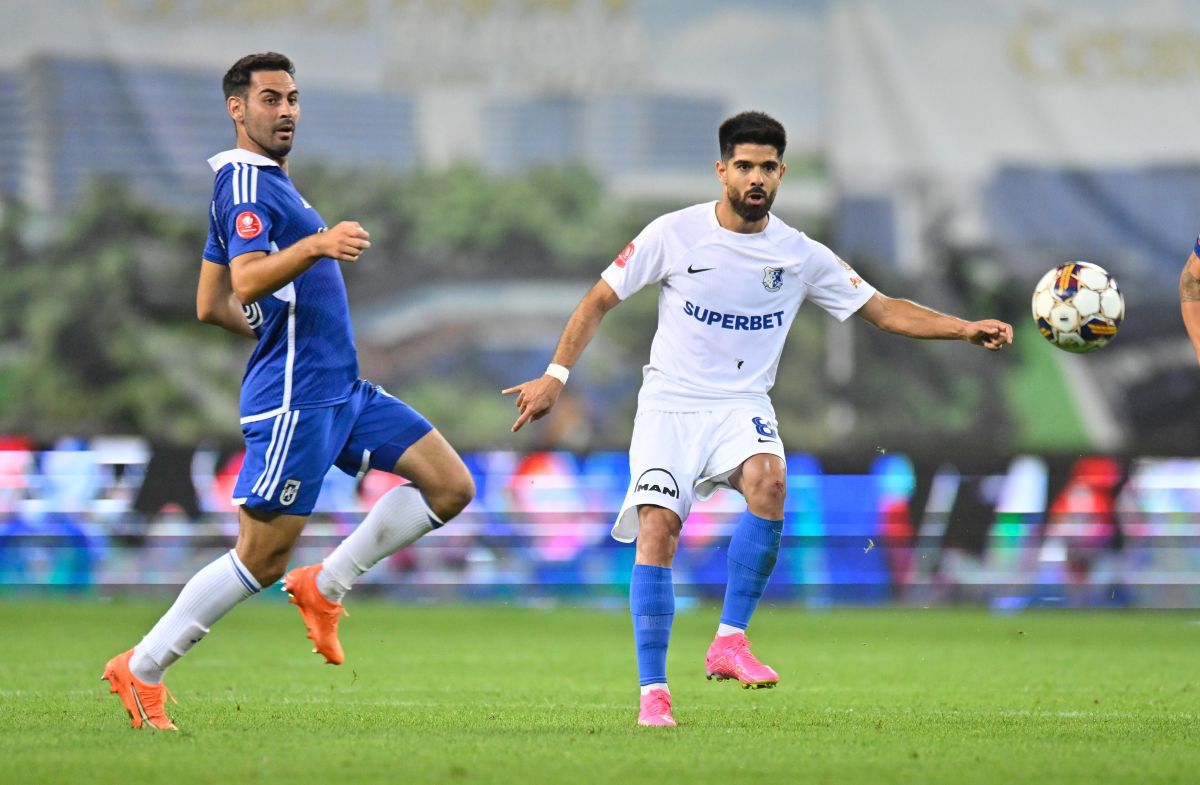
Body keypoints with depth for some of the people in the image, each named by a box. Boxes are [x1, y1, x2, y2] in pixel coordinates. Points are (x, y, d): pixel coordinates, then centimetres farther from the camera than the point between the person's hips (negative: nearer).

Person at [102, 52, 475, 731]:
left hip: (341, 388, 10)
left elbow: (210, 305, 23)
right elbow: (245, 283, -29)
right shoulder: (245, 183, -12)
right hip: (295, 396, -10)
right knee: (261, 559, -7)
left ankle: (324, 587, 7)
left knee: (451, 485, 1)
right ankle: (141, 670, 5)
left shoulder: (267, 183, 19)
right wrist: (314, 246, -43)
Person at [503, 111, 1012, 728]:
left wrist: (965, 329, -7)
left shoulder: (801, 256, 1)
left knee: (769, 480, -31)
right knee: (656, 527, -19)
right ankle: (653, 692, -11)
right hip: (669, 403, -1)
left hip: (741, 405, 1)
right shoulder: (674, 235, -4)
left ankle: (729, 642, -21)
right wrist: (556, 375, -4)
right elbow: (601, 299, 3)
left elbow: (885, 311, 5)